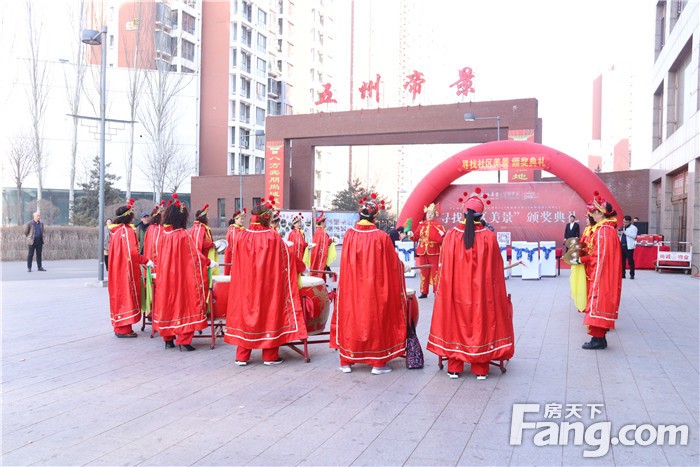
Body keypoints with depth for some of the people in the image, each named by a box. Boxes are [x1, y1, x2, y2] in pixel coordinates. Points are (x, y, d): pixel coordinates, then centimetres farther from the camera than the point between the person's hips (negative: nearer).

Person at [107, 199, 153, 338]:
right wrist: (146, 261, -12)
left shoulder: (115, 230, 10)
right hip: (127, 270, -8)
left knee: (119, 295, 14)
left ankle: (119, 326, 21)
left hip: (117, 269, 8)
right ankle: (124, 329, 2)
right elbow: (132, 253, -23)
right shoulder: (128, 230, -15)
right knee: (127, 295, -2)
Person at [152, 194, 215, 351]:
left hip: (165, 277, 6)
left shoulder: (164, 235, 2)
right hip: (183, 278, -6)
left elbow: (159, 255, 13)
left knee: (167, 303, 13)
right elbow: (195, 255, -9)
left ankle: (168, 338, 21)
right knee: (183, 303, 2)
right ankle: (183, 340, 0)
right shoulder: (184, 235, -15)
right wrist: (209, 262, 6)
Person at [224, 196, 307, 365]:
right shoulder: (273, 237, -10)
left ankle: (242, 356, 15)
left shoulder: (242, 236, -3)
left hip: (246, 285, 3)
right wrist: (301, 268, 19)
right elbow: (289, 257, 2)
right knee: (269, 313, 7)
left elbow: (235, 263, 7)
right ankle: (270, 356, 14)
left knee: (246, 310, 11)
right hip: (269, 285, -3)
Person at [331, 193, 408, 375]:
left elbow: (345, 264, 6)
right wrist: (400, 265, 19)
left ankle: (347, 361, 20)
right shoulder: (382, 237, -14)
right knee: (375, 319, 10)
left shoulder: (349, 234, -6)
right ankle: (378, 362, 17)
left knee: (351, 318, 13)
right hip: (375, 289, -3)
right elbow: (393, 263, -2)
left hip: (352, 289, 3)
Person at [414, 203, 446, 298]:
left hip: (434, 252, -3)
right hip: (423, 252, 3)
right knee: (424, 272, 8)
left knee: (435, 272, -1)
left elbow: (441, 239, -7)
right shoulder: (421, 225, 7)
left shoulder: (438, 226, -3)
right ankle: (424, 292, 16)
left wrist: (441, 236, -26)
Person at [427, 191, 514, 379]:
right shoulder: (489, 236, -9)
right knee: (480, 323, 10)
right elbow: (496, 268, -3)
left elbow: (444, 266, -3)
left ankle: (454, 368, 18)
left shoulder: (452, 235, -7)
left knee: (456, 323, 12)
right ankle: (480, 369, 17)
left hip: (456, 290, 1)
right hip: (482, 292, -1)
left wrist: (447, 288, 10)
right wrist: (496, 291, 11)